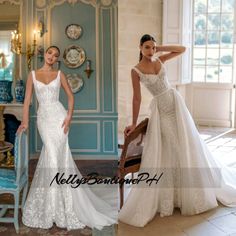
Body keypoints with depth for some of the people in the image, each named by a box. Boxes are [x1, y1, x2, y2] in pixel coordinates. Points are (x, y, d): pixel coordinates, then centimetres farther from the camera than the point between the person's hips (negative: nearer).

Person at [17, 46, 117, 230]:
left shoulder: (59, 75, 5)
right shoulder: (33, 75, 8)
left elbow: (70, 96, 6)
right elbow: (27, 99, 5)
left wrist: (69, 117, -7)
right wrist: (25, 121, -4)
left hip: (58, 115, -1)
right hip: (43, 117, 1)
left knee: (55, 155, -6)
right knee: (53, 155, 0)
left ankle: (55, 205, 6)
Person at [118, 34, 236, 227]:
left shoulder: (160, 60, 4)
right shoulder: (136, 71, -8)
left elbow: (182, 49, 7)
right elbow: (137, 98, -7)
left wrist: (161, 48, 1)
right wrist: (134, 123, -7)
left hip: (176, 103, 5)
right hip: (161, 108, -5)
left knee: (187, 144, 10)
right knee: (164, 151, -2)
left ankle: (189, 193, 29)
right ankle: (166, 197, 12)